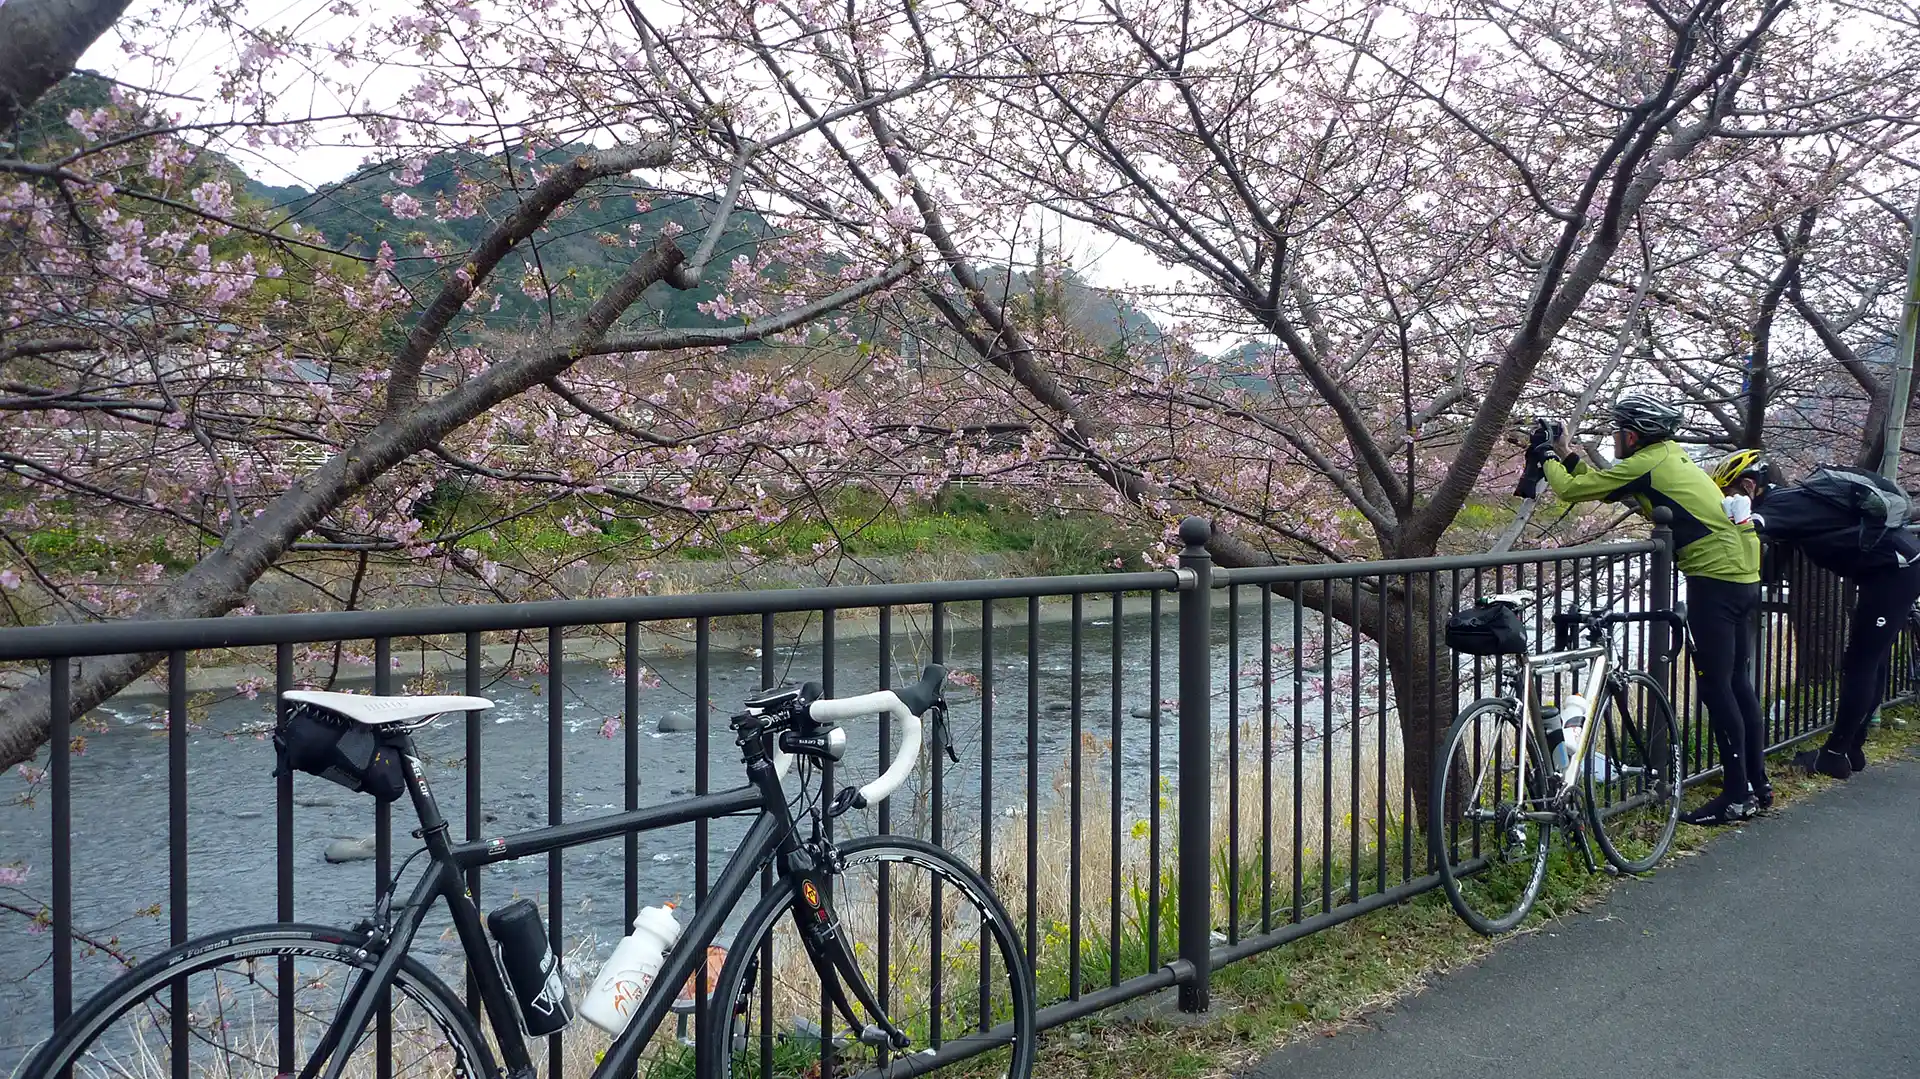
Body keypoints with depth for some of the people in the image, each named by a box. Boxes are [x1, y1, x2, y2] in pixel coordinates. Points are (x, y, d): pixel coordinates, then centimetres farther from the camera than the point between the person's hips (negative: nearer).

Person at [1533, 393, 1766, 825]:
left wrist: (1548, 457, 9)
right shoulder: (1671, 457, 17)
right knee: (1736, 682, 16)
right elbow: (1602, 482, 23)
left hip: (1715, 579, -10)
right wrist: (1567, 455, 23)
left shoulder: (1644, 465, -11)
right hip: (1745, 575, 10)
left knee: (1716, 687, -4)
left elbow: (1569, 489, -8)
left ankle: (1737, 796, 1)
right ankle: (1758, 784, 24)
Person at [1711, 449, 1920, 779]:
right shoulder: (1788, 498, 11)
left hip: (1892, 569, -10)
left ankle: (1835, 755, 1)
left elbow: (1752, 527, -35)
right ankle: (1851, 749, 21)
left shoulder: (1785, 502, -18)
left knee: (1860, 663, -4)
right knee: (1872, 660, 14)